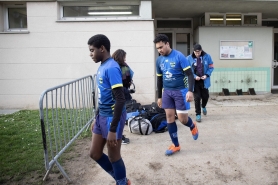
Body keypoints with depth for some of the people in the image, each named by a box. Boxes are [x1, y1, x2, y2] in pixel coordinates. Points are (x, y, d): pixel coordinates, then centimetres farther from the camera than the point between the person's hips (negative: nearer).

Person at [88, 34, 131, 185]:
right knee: (94, 153, 17)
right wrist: (97, 118, 23)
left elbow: (120, 100, -24)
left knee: (113, 156, 6)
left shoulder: (111, 68, -19)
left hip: (112, 117, -9)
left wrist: (113, 129, -24)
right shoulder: (102, 67, 9)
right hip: (102, 116, 10)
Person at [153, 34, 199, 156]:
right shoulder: (159, 60, 5)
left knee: (182, 119, -5)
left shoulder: (179, 56, -12)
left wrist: (190, 91, -25)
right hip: (167, 91, 5)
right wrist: (159, 97, 16)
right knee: (169, 117, 4)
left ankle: (193, 126, 32)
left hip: (181, 91, -5)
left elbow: (190, 74, -13)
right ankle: (175, 145, 17)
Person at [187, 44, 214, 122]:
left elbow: (211, 67, 1)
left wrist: (206, 75, -14)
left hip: (204, 81, 2)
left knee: (205, 96, 13)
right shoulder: (189, 58, -10)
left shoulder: (207, 57, -6)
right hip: (195, 81, -2)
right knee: (197, 98, 0)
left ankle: (203, 107, 46)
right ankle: (198, 114, 14)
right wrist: (194, 76, -18)